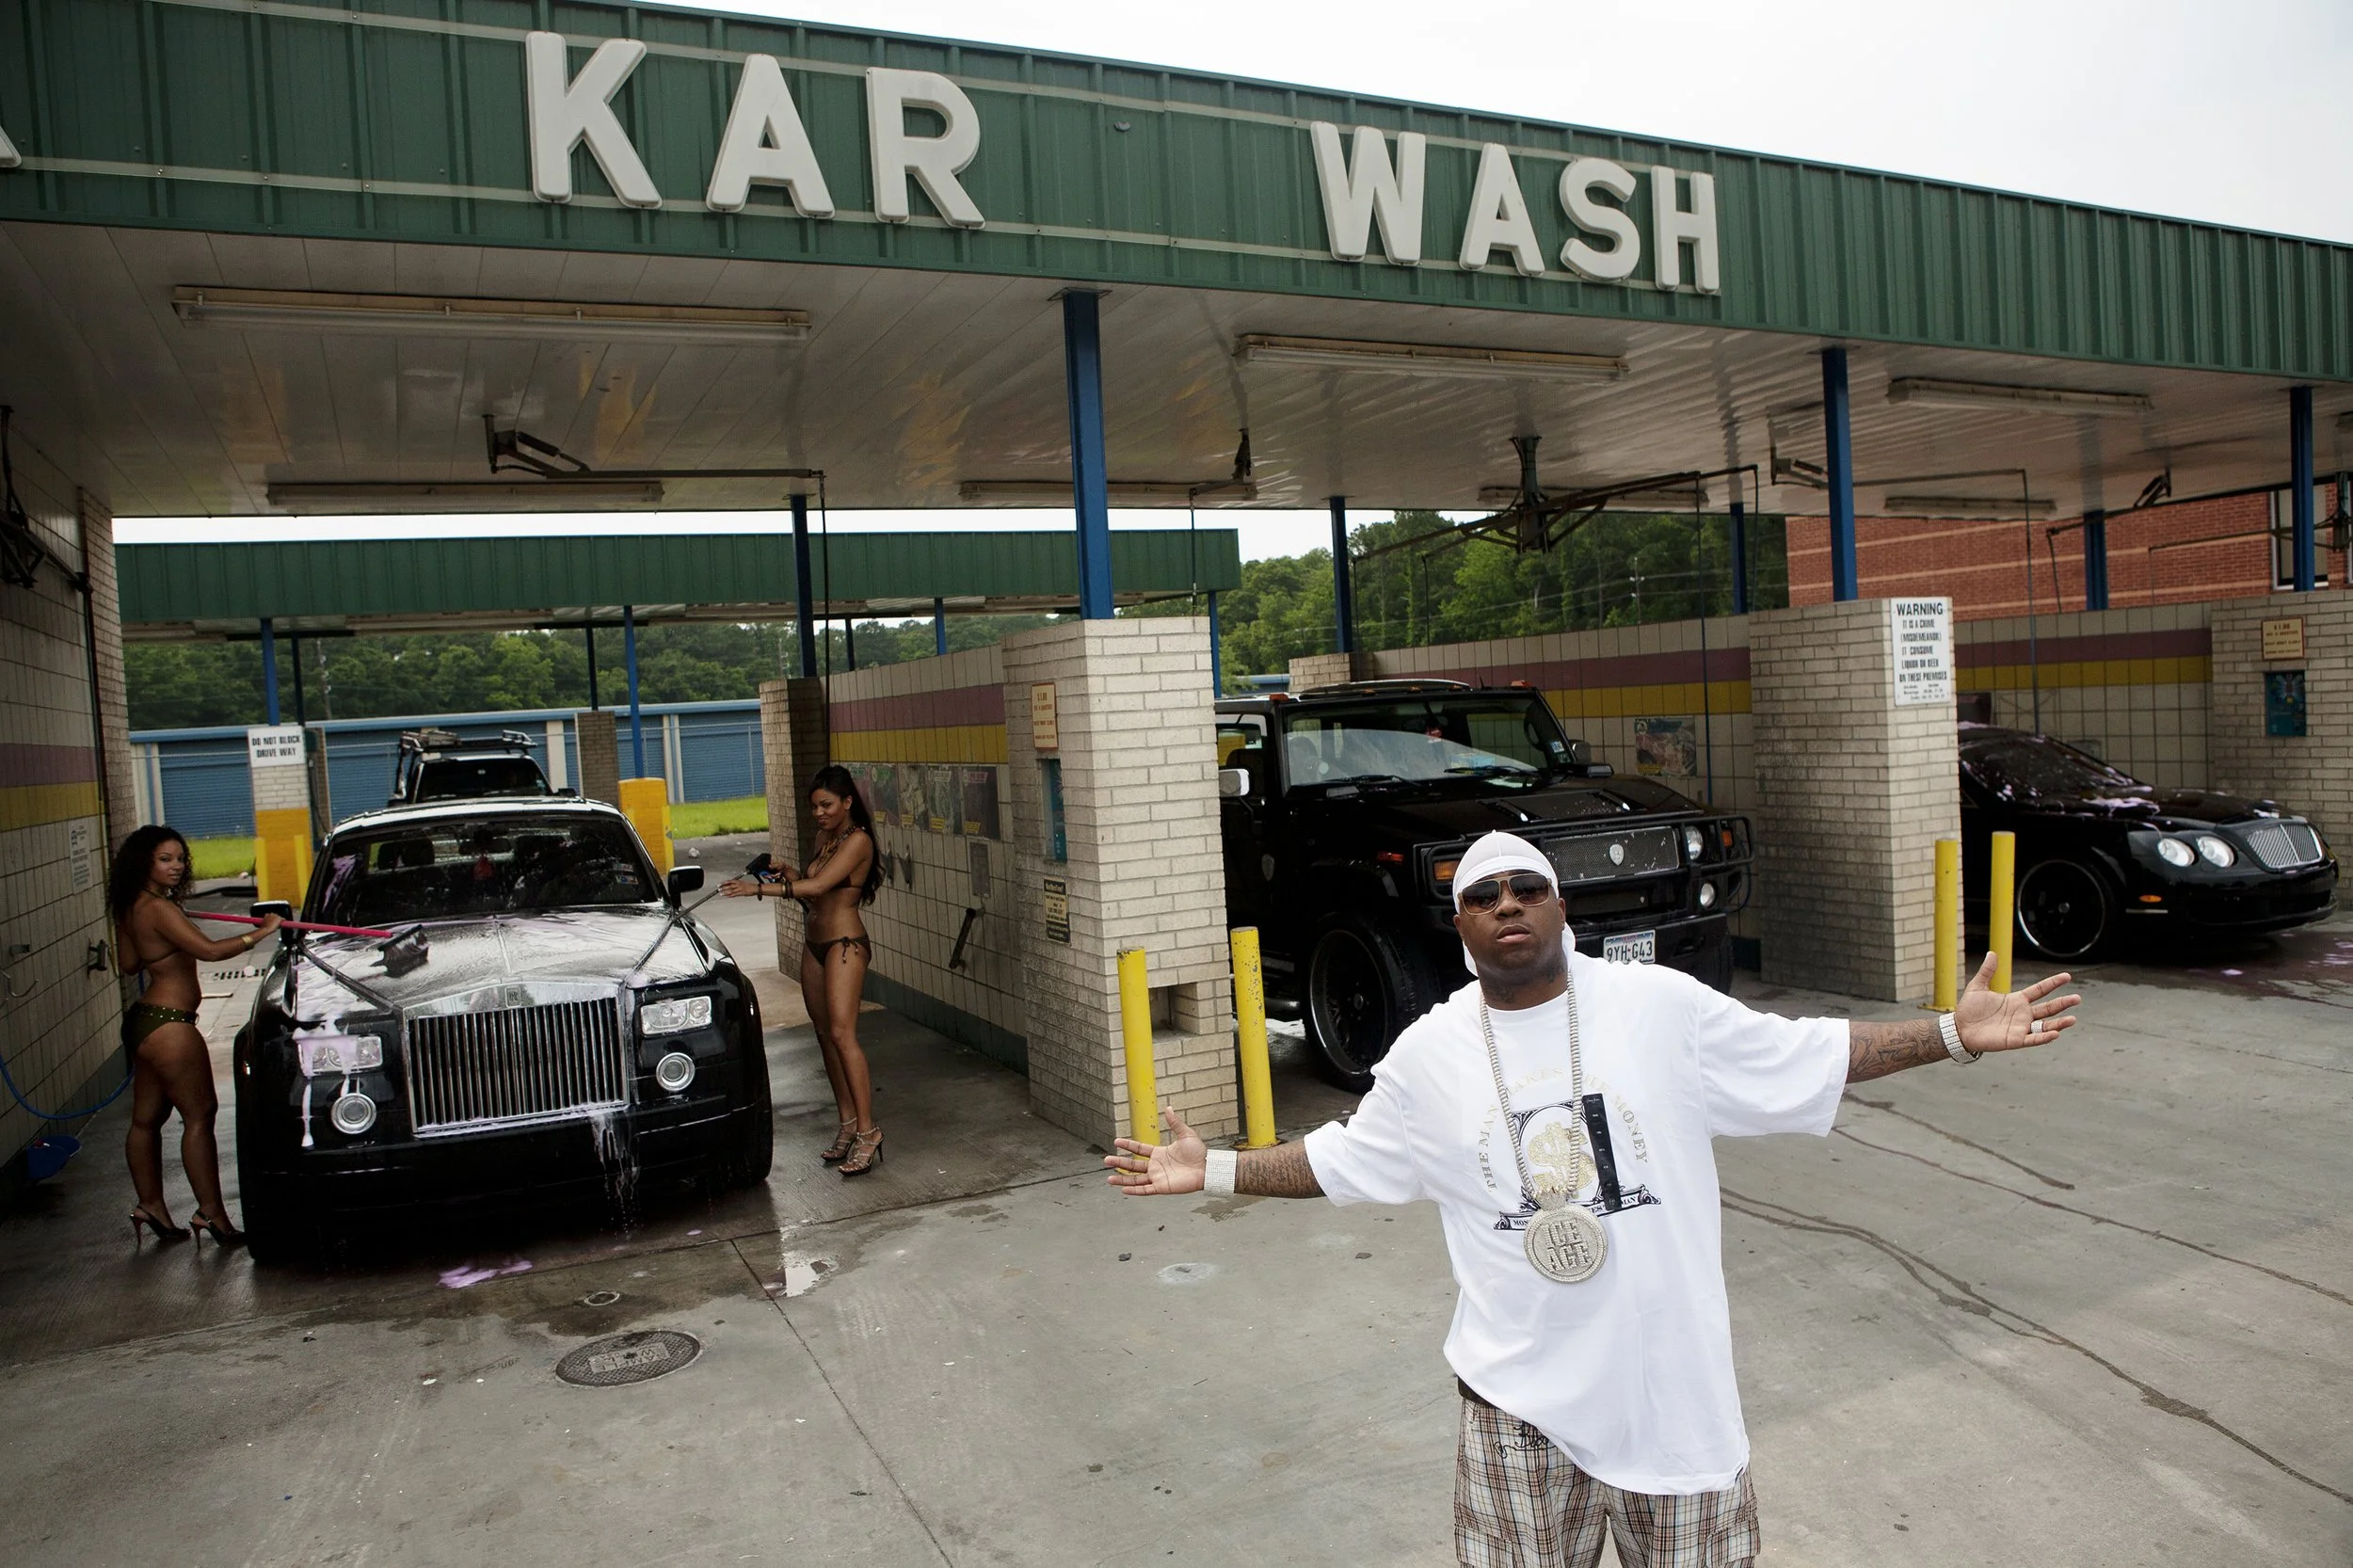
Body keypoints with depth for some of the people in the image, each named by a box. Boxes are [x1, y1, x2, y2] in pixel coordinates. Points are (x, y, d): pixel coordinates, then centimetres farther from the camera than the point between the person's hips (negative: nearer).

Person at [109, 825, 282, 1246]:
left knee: (146, 1118, 16)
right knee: (199, 1113, -6)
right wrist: (259, 932, -16)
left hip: (144, 1020, 10)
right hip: (167, 1024, -10)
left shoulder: (130, 909, 11)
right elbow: (209, 950, -25)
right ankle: (211, 1212, -4)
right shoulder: (158, 908, -19)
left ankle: (150, 1204, 26)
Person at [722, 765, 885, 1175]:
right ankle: (847, 1123, 14)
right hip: (813, 944, 9)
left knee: (842, 1033, -16)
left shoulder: (858, 840, -12)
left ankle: (867, 1128, -15)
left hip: (845, 944, -9)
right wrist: (785, 878, 1)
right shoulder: (824, 837, 15)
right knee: (825, 1035, 8)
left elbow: (819, 886, -23)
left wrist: (761, 888, -26)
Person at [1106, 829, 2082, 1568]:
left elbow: (1813, 1058, 1)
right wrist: (1212, 1171, 3)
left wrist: (1956, 1035, -6)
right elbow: (1341, 1160, 8)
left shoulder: (1663, 1006, -6)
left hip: (1671, 1380, 0)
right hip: (1522, 1395, 1)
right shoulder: (1428, 1053, -2)